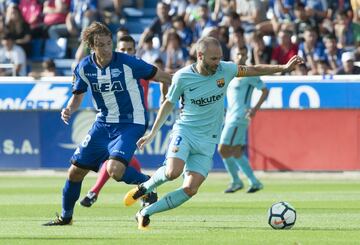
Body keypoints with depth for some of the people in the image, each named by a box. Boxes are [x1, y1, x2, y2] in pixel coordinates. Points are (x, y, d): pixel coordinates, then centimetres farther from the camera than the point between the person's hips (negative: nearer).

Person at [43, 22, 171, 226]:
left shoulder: (128, 63, -18)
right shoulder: (85, 68, -4)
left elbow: (158, 75, -7)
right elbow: (78, 96, 10)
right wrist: (69, 110, -10)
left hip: (130, 124, -5)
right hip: (104, 123, 5)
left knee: (115, 170, -27)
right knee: (76, 171, 7)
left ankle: (146, 183, 4)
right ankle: (66, 216, 30)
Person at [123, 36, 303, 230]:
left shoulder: (225, 70, -4)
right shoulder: (182, 77, -10)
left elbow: (255, 70, 10)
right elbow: (168, 104, 5)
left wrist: (284, 68, 4)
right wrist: (152, 133, 8)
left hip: (207, 141, 3)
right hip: (184, 131, -3)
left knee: (190, 189, -9)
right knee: (173, 171, -31)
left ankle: (145, 213, 4)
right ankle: (145, 187, 0)